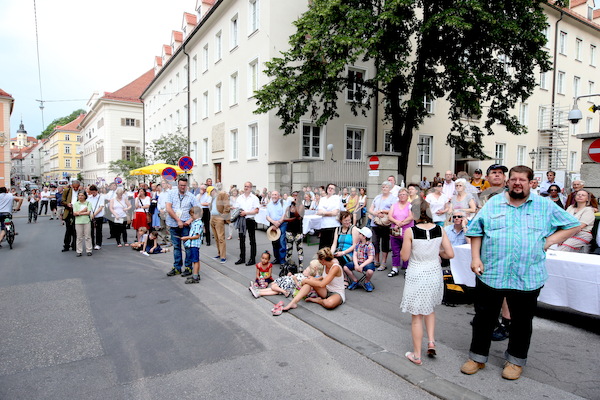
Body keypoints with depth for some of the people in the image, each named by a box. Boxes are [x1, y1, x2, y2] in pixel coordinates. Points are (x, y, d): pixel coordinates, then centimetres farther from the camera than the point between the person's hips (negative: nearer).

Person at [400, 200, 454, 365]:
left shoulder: (410, 232, -15)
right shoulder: (439, 230, -5)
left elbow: (404, 257, -10)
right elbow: (450, 254, -4)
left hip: (416, 276, -4)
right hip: (434, 274, 4)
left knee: (416, 316, 8)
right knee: (430, 308, 28)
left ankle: (417, 355, 18)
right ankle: (431, 341, 19)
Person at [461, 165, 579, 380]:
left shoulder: (545, 206, 5)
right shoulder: (493, 203, 5)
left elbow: (573, 225, 10)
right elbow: (476, 231, 6)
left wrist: (548, 241, -3)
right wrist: (475, 258, -4)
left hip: (527, 278, 0)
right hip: (490, 274, 0)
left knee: (522, 322, 13)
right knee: (484, 318, 9)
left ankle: (516, 360, 33)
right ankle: (477, 357, 24)